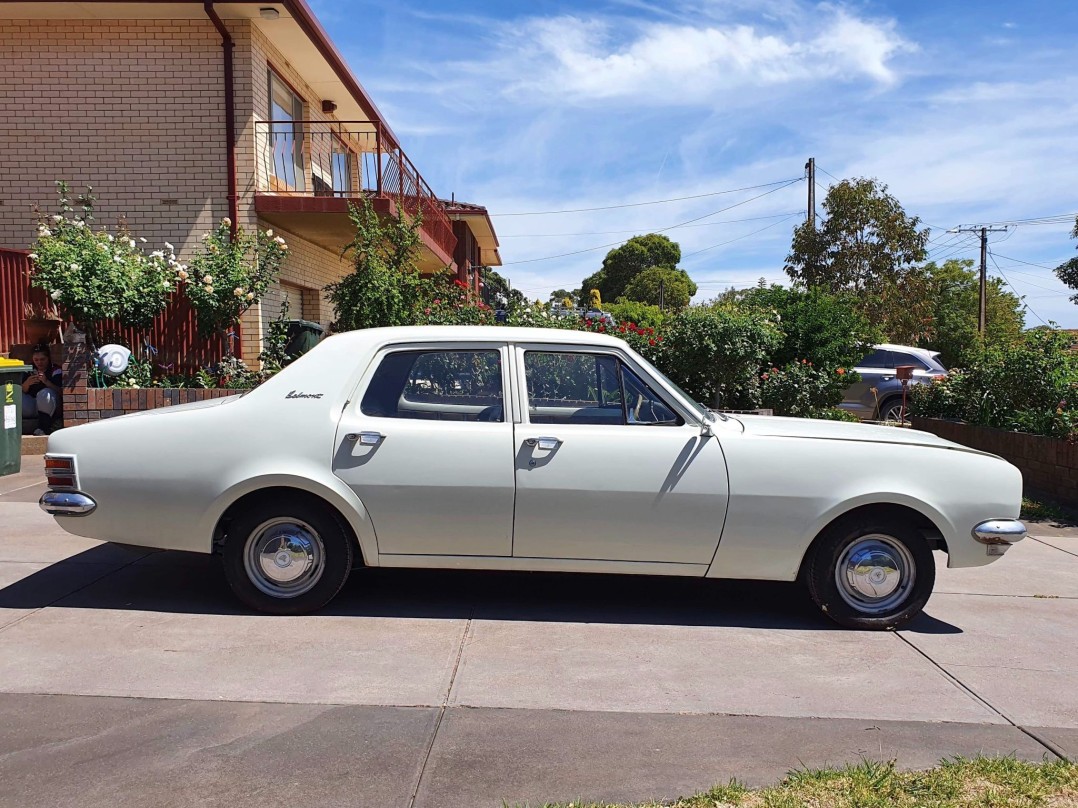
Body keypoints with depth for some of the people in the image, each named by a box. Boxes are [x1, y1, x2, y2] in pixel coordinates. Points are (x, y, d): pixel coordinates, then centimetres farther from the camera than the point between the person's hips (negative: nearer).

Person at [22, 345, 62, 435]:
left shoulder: (56, 370, 2)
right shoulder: (30, 371, 15)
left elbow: (61, 392, -12)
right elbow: (22, 391, 6)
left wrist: (47, 382, -25)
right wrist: (27, 383, -16)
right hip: (32, 406, 3)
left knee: (45, 393, -34)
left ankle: (43, 428, -33)